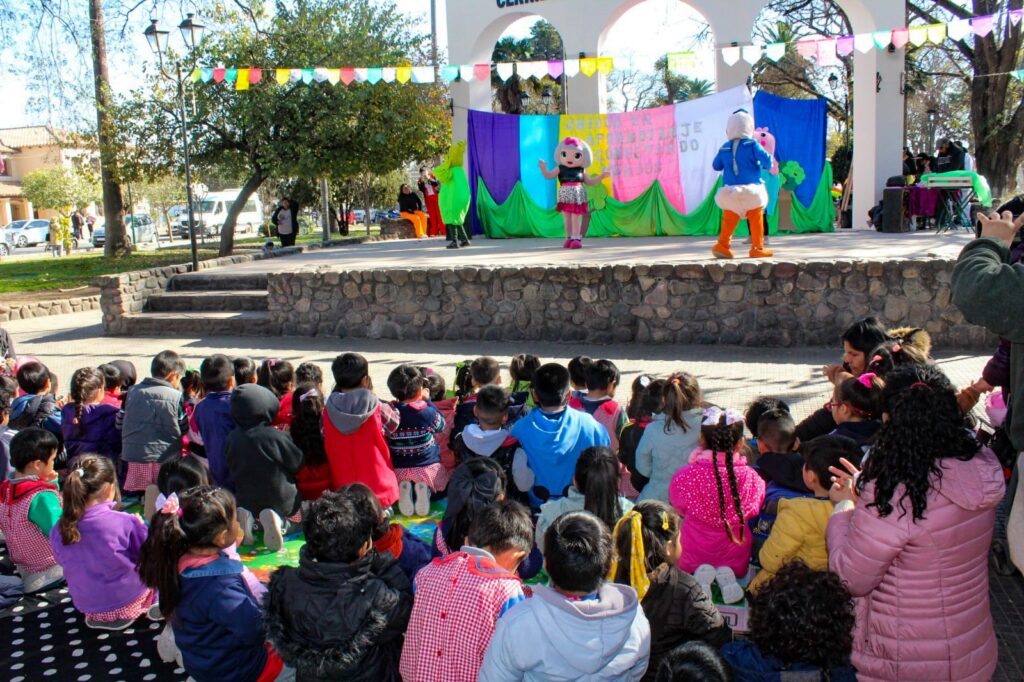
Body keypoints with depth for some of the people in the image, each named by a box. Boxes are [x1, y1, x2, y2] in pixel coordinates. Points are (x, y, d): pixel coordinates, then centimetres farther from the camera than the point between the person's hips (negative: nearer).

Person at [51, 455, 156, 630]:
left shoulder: (58, 531, -14)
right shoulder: (125, 523, -26)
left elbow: (63, 561, 6)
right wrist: (140, 527, 7)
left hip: (85, 606, 5)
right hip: (126, 600, -4)